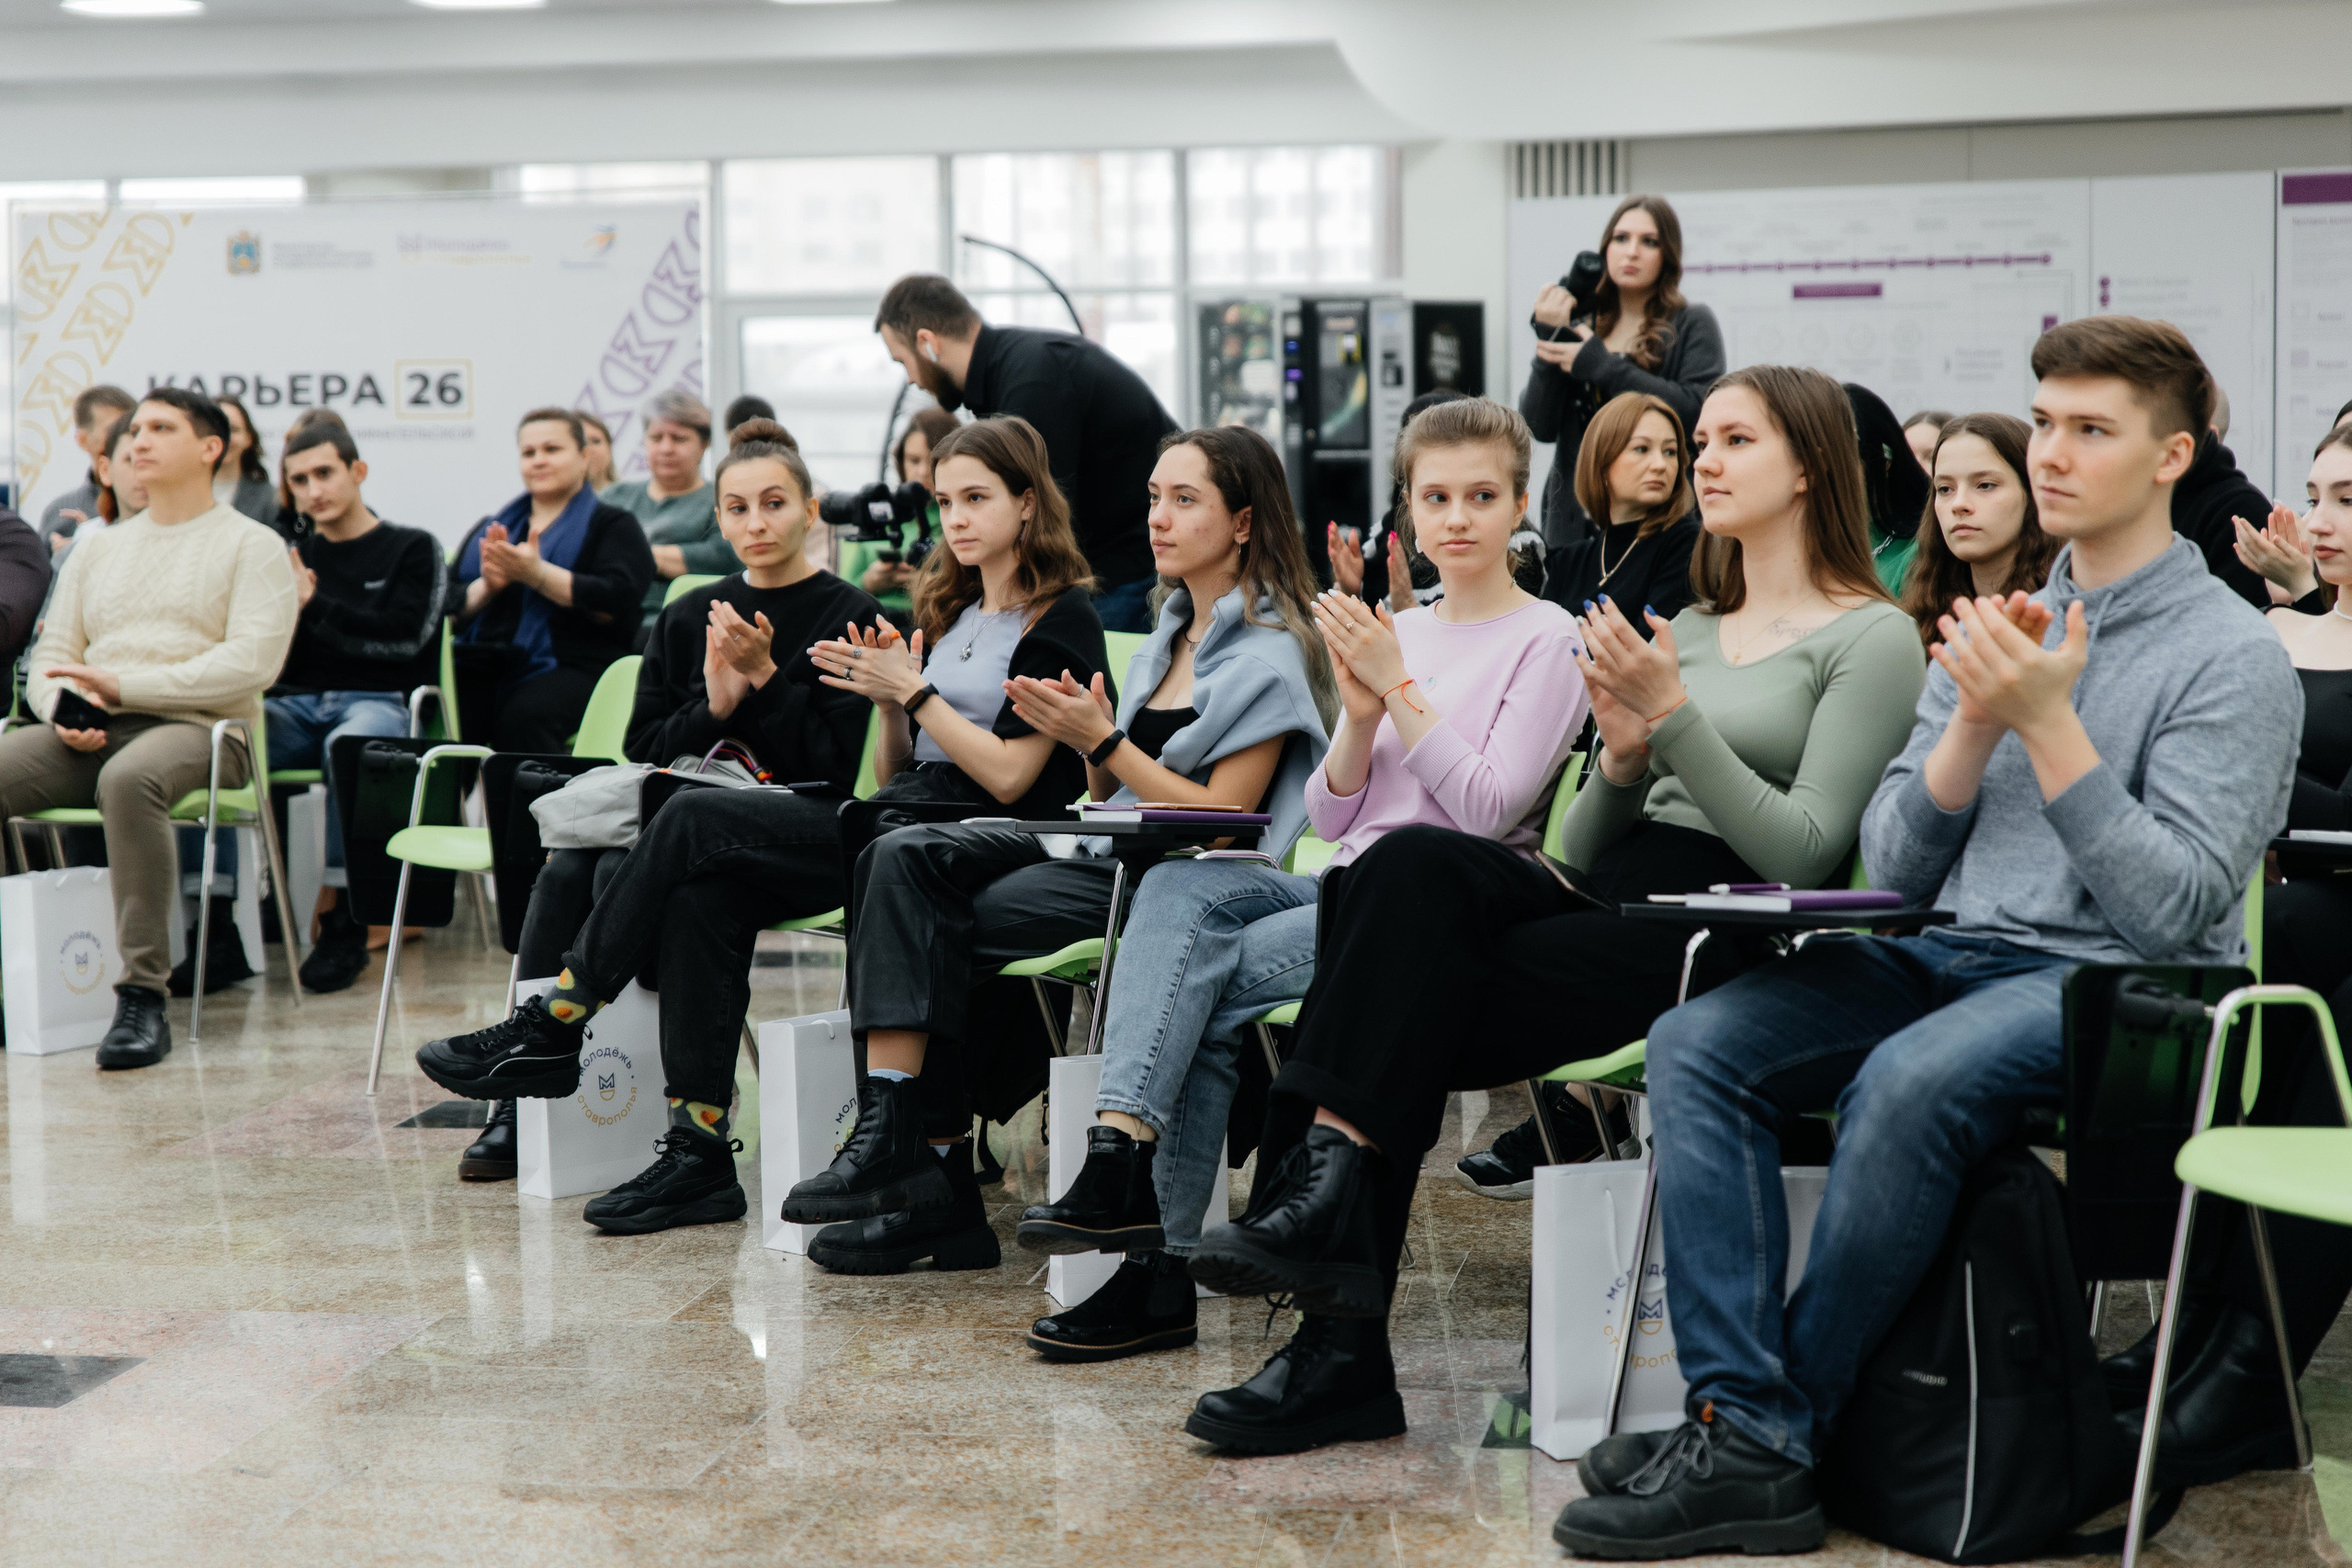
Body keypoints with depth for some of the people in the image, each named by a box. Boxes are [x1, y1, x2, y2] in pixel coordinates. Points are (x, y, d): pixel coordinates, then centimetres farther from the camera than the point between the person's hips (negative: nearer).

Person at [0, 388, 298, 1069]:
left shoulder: (252, 546, 7)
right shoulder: (96, 551, 25)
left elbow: (251, 662, -8)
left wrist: (122, 686, -14)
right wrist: (63, 708, -6)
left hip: (195, 729, -5)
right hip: (90, 735, 5)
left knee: (129, 778, -40)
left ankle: (143, 997, -38)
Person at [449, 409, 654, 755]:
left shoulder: (612, 525, 13)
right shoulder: (489, 528, 28)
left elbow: (616, 604, -5)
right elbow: (450, 605, 17)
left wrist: (537, 574, -10)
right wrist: (485, 587, -4)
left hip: (569, 667, -4)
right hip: (484, 667, 4)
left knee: (524, 717, -37)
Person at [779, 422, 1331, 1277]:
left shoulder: (1270, 653, -6)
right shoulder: (1171, 634, 20)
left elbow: (1222, 816, -13)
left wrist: (1104, 741, -15)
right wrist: (1087, 740, -2)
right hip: (1105, 851, 8)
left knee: (938, 929, -21)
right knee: (903, 858, -17)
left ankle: (913, 1152, -10)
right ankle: (895, 1135, -24)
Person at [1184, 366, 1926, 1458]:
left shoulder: (1872, 638, 4)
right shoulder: (1684, 630, 25)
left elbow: (1805, 853, -9)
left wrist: (1675, 718, -13)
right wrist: (1623, 756, -1)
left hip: (1725, 933, -6)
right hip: (1609, 902, 6)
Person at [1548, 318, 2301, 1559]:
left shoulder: (2233, 656, -3)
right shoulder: (2002, 623, 17)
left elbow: (2175, 911, -13)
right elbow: (1893, 869, 11)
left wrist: (2050, 725, -16)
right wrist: (1978, 722, -5)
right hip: (1953, 953, 6)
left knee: (1908, 1081, -36)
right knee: (1695, 1044, -18)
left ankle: (1784, 1427, -21)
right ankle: (1741, 1433, -26)